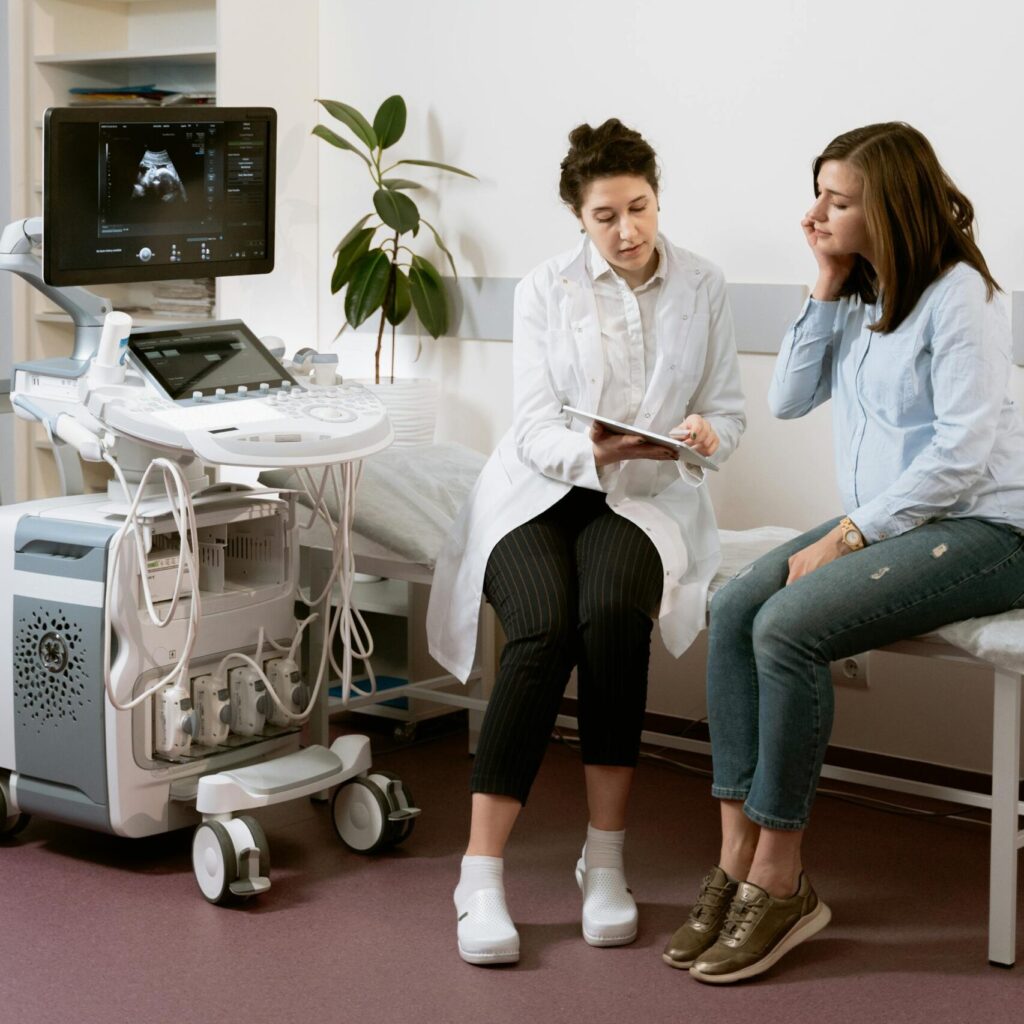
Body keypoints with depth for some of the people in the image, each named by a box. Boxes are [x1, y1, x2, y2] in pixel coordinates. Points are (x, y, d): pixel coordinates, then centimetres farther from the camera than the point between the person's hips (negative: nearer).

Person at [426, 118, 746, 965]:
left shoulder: (703, 290, 6)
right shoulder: (545, 291, 2)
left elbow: (729, 411, 9)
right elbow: (536, 429, -6)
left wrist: (706, 434, -15)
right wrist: (595, 451, -28)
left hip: (642, 500, 1)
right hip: (540, 493, 0)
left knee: (613, 614, -34)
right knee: (543, 629, -32)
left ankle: (606, 858, -21)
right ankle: (482, 874, -27)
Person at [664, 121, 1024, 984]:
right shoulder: (860, 291, 12)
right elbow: (789, 399, 8)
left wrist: (846, 536, -20)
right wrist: (828, 288, 0)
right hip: (888, 520, 8)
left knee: (787, 627, -26)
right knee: (734, 610, -14)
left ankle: (779, 880, -15)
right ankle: (738, 858, -15)